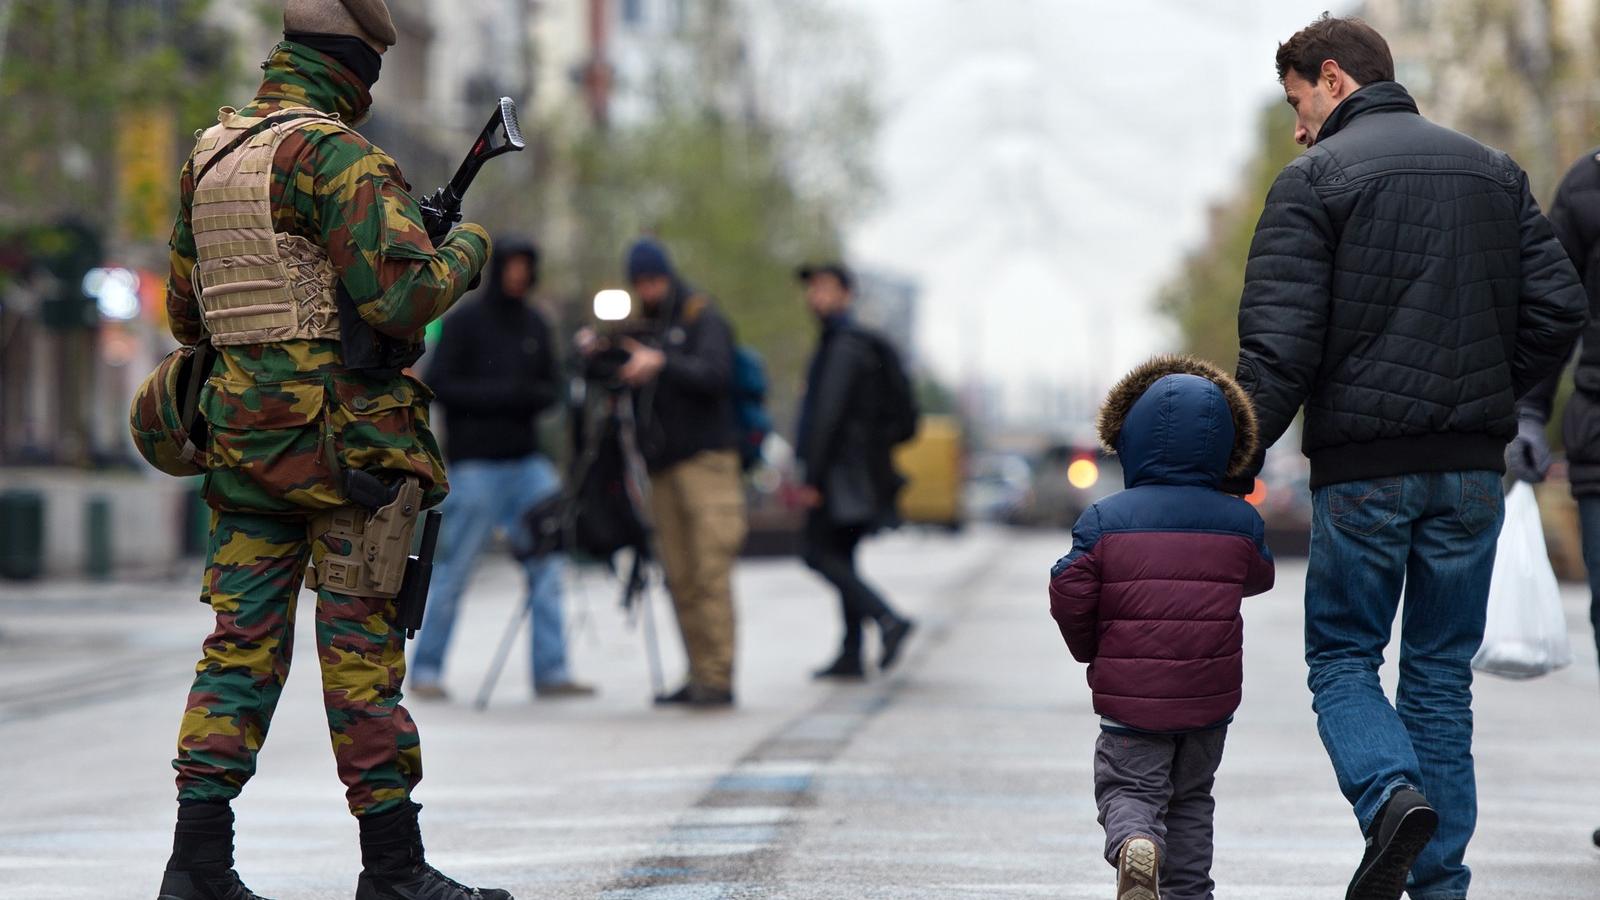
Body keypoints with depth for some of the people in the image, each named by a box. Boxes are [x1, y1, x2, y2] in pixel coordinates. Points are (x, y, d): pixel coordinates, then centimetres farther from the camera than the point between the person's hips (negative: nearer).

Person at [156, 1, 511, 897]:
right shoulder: (338, 154, -13)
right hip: (345, 443, -7)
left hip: (241, 434, 7)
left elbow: (186, 311, 20)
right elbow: (403, 294, -21)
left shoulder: (207, 157, 12)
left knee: (240, 646, 7)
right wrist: (465, 251, -2)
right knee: (362, 653, -2)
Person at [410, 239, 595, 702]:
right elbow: (439, 384, -9)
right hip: (475, 464, -5)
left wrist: (532, 395, -10)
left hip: (526, 460, 5)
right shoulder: (464, 322, -4)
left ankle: (551, 671, 1)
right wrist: (502, 393, -17)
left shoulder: (534, 324, 12)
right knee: (453, 571, -3)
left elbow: (553, 386, 13)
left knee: (546, 565, -2)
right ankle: (425, 670, 7)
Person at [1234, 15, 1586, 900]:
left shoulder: (1315, 179, -5)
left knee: (1341, 658, 9)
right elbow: (1557, 309, 5)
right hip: (1472, 471, 4)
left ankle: (1392, 794, -19)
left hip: (1363, 468, -4)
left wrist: (1239, 461, -8)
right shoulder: (1495, 171, 12)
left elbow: (1279, 343, -13)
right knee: (1442, 675, 11)